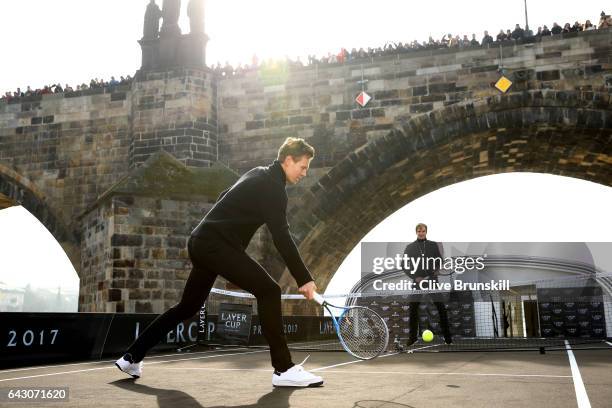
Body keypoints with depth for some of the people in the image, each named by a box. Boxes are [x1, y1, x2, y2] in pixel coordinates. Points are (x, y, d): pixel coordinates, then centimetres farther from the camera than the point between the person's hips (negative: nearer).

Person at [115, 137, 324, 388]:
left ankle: (132, 357, 29)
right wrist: (304, 279, -20)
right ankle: (284, 369, -15)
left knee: (188, 306, 20)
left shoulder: (258, 174, 16)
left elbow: (225, 198, 29)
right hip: (217, 245, -10)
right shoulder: (273, 186, -12)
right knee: (268, 290, -15)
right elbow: (282, 238, -20)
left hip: (201, 242, 10)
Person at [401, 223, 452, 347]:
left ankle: (447, 335, 9)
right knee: (413, 309, 1)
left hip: (432, 280, 0)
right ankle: (413, 336, 14)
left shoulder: (433, 245, 5)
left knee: (441, 307, -1)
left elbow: (440, 260, 10)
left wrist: (436, 270, -9)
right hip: (417, 281, 0)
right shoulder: (410, 247, 3)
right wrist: (414, 277, -7)